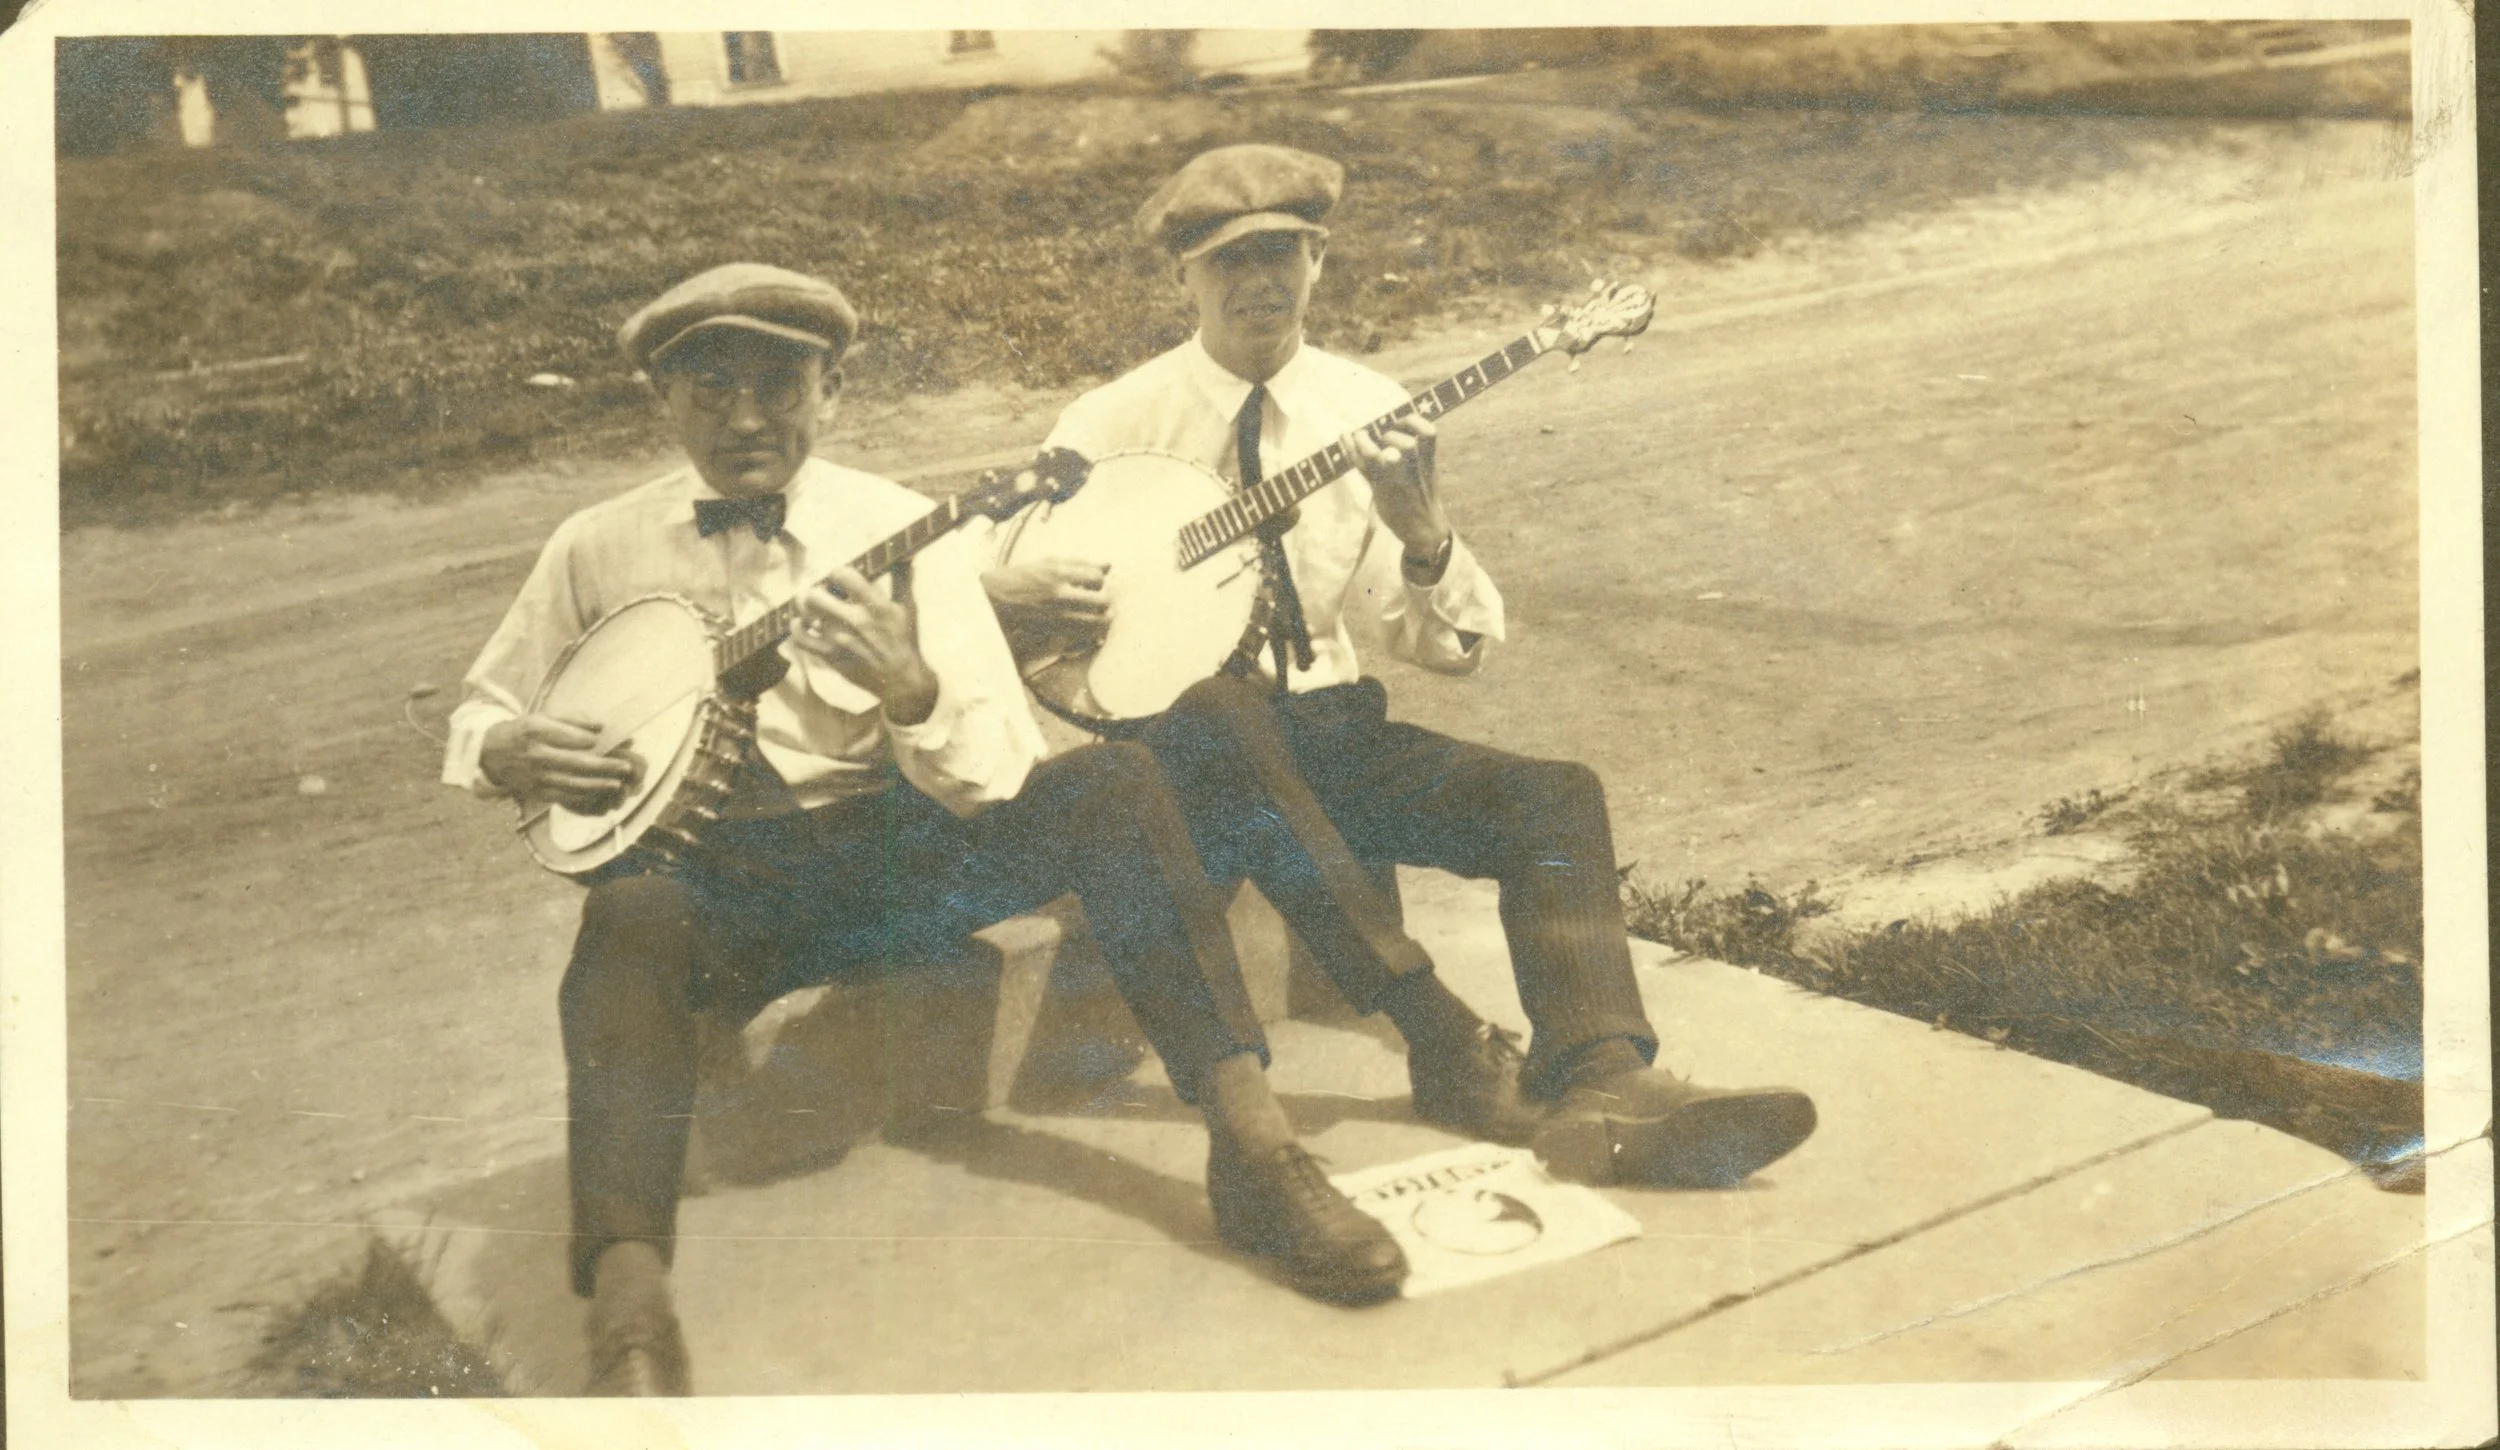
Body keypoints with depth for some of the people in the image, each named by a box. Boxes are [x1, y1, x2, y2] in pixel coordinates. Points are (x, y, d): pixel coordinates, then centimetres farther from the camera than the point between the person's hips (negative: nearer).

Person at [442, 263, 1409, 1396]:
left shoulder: (900, 531, 1)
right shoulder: (598, 551, 5)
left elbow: (1002, 777, -5)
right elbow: (480, 716, 17)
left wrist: (910, 691, -28)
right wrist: (510, 754, -8)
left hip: (894, 845, 1)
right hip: (716, 882, -1)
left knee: (1119, 785, -21)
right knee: (631, 920, -37)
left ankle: (1251, 1150, -25)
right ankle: (627, 1314, -47)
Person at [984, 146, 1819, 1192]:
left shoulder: (1368, 412, 4)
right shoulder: (1114, 427, -2)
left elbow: (1453, 650, 3)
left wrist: (1423, 535, -18)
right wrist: (1014, 597, -23)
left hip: (1329, 735, 4)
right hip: (1183, 750, -3)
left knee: (1556, 799, -19)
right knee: (1220, 704, -38)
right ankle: (1450, 1049, -39)